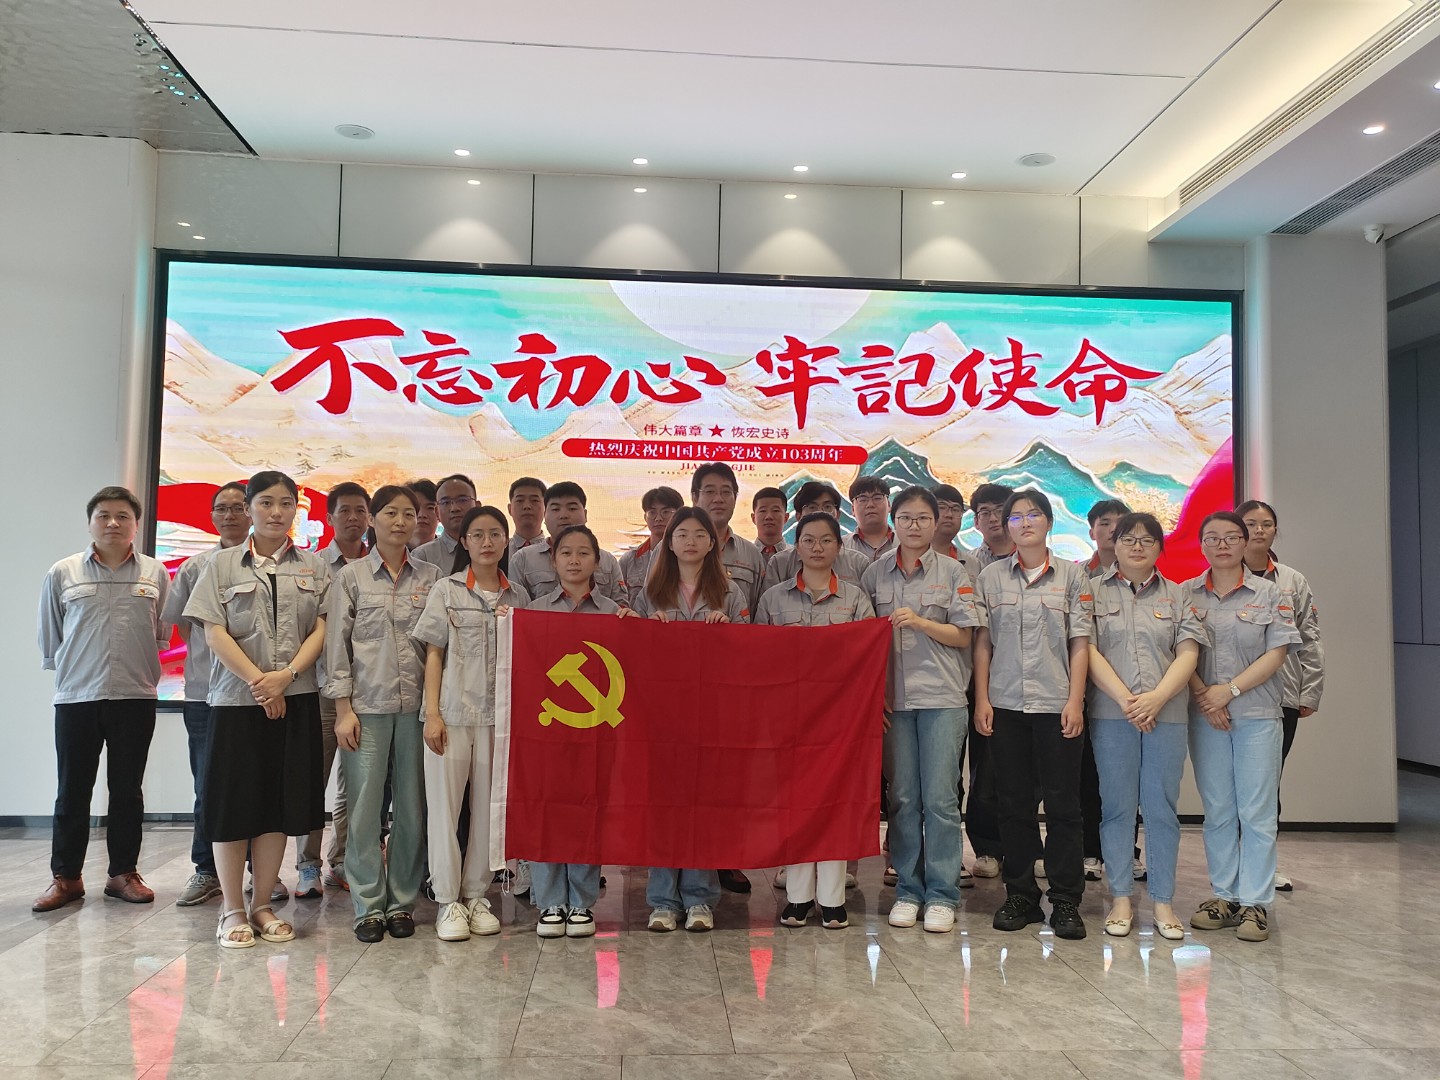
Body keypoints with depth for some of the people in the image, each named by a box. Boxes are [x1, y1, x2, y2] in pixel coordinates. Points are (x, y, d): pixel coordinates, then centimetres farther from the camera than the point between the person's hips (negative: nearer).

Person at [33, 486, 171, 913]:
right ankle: (65, 876, 17)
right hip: (76, 699, 0)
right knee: (72, 791, 6)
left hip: (136, 698, 0)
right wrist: (72, 670, 10)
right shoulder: (62, 574, 3)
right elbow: (49, 639, 9)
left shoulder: (155, 574, 3)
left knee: (127, 790, 8)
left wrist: (142, 670, 7)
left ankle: (123, 873, 19)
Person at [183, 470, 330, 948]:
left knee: (280, 802, 5)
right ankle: (232, 910, 13)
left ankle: (263, 905, 17)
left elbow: (322, 629, 2)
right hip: (236, 698, -1)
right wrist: (258, 681, -12)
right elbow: (215, 633, -3)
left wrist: (286, 675, -13)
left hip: (295, 699, 2)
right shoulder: (224, 563, 5)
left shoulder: (314, 567, 9)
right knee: (234, 802, 1)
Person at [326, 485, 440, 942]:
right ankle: (368, 906, 11)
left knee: (413, 806, 3)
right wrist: (343, 709, -4)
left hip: (416, 706, 1)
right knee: (364, 806, 0)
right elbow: (337, 645, 2)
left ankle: (402, 901, 16)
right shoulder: (351, 576, 5)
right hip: (366, 707, -1)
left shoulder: (431, 576, 8)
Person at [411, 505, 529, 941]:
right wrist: (432, 713, -6)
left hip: (498, 713, 2)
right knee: (444, 804, 1)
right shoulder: (446, 589, 3)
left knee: (489, 806, 6)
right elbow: (433, 654, 1)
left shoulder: (518, 595, 9)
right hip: (453, 711, -2)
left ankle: (476, 895, 19)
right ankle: (448, 902, 12)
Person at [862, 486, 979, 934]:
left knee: (940, 798, -3)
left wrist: (920, 622, -13)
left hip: (941, 696, -1)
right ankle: (908, 889, 16)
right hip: (893, 696, 2)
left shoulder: (953, 572, 4)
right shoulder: (875, 574, 8)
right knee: (902, 796, 5)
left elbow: (963, 635, 2)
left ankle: (942, 894, 7)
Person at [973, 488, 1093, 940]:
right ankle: (1020, 895, 17)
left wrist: (1075, 700, -5)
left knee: (1062, 802, 1)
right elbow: (982, 642, 7)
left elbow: (1079, 643, 2)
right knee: (1013, 801, 6)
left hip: (1056, 704, -1)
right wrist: (981, 698, 0)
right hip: (1005, 704, 1)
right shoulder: (990, 576, 8)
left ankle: (1065, 901, 10)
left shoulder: (1072, 575, 5)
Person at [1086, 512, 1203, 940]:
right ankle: (1120, 899, 12)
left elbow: (1188, 653, 3)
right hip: (1110, 714, -1)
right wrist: (1125, 700, -13)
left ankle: (1163, 902, 12)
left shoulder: (1176, 596, 13)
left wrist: (1156, 698, -12)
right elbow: (1088, 650, -4)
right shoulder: (1094, 591, 5)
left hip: (1166, 714, 2)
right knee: (1117, 806, 3)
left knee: (1162, 808, 4)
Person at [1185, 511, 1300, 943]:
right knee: (1217, 811, 7)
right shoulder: (1186, 594, 6)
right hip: (1205, 716, 2)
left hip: (1258, 715, -1)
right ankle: (1224, 895, 17)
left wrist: (1230, 690, -12)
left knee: (1257, 812, 0)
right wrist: (1204, 696, -11)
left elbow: (1276, 653, -3)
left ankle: (1255, 903, 7)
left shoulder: (1269, 593, 3)